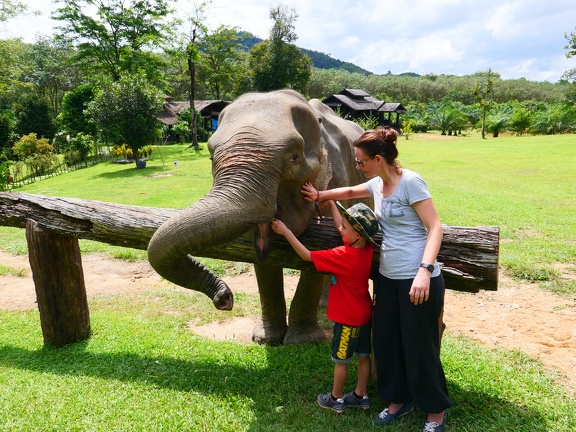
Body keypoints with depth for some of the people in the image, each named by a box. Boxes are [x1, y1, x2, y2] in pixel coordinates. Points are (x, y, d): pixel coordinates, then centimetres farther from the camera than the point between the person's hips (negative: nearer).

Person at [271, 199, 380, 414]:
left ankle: (336, 399, 29)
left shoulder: (343, 256, -30)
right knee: (363, 356, 18)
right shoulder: (366, 247, -8)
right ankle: (361, 396, 34)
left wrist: (285, 231, -16)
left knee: (340, 360, 11)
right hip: (364, 314, 8)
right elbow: (342, 226, 7)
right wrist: (330, 201, 11)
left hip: (348, 318, -8)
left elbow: (307, 255, -23)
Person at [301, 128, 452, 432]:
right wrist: (319, 195, 27)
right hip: (387, 276, 8)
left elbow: (435, 227, -17)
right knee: (385, 341, 15)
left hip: (418, 280, -8)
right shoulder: (377, 184, 7)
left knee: (420, 348, 4)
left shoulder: (410, 182, -15)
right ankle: (399, 399, 36)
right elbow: (350, 192, 29)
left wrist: (425, 270, -27)